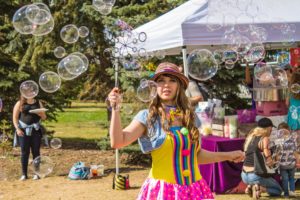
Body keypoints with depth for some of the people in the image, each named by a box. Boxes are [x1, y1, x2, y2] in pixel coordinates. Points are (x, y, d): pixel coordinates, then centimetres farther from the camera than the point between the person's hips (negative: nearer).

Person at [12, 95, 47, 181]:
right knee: (24, 152, 0)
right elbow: (15, 117, 1)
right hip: (23, 130, -1)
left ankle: (36, 173, 7)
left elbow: (44, 117, 13)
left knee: (36, 152, 1)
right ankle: (24, 174, 6)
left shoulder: (38, 103, 10)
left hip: (35, 130, 2)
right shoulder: (20, 103, 4)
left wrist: (40, 113, -9)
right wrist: (17, 128, -11)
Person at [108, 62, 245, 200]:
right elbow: (117, 142, -15)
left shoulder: (190, 116, 7)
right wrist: (115, 108, -22)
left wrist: (228, 156, 18)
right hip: (163, 189, -4)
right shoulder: (147, 116, -5)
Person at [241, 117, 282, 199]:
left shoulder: (250, 136, 8)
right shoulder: (264, 139, -13)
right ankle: (259, 187, -9)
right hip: (255, 175, -7)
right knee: (278, 190, 19)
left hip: (244, 175, 7)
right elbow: (269, 162, -18)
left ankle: (251, 186, 9)